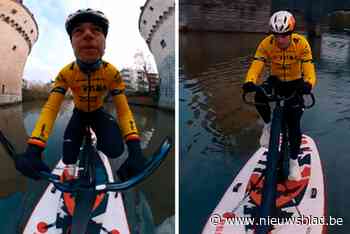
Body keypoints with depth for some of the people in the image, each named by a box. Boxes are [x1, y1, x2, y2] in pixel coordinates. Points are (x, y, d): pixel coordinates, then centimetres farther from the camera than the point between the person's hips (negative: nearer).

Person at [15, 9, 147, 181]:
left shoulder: (112, 72, -32)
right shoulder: (66, 73, -30)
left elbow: (123, 110, -33)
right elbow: (50, 108, -34)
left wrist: (134, 149, -48)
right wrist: (33, 150, -49)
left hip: (98, 112, 0)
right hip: (79, 113, 0)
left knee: (115, 149, -26)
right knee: (68, 155, -21)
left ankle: (99, 144, 12)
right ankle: (69, 176, 18)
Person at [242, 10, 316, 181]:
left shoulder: (301, 43, -24)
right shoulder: (266, 44, -21)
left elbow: (309, 69, -29)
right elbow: (256, 66, -29)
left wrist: (308, 84, -51)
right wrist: (249, 82, -50)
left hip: (295, 83, -1)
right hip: (275, 80, 1)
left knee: (294, 124, -6)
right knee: (259, 96, -33)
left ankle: (294, 161, 16)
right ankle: (268, 125, -2)